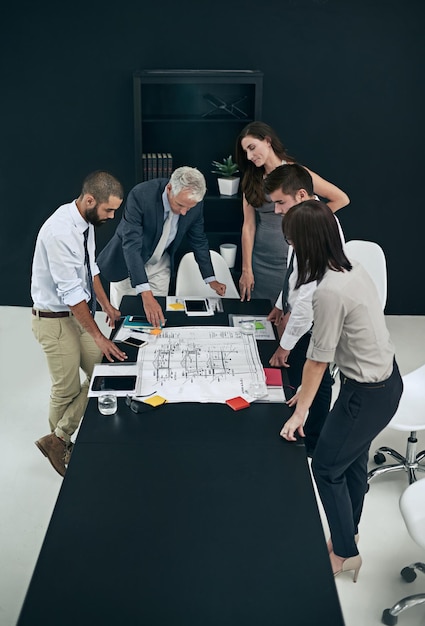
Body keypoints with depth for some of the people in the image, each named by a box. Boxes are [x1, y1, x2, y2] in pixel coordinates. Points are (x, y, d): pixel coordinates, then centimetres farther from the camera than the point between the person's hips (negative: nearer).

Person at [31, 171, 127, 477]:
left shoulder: (86, 221, 0)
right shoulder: (60, 232, -27)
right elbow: (71, 292, -26)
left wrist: (107, 306, 7)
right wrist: (99, 337, -22)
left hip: (79, 313, 9)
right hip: (55, 321, -9)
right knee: (67, 389, 5)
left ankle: (59, 439, 24)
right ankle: (59, 442, 29)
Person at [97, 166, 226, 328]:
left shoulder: (195, 205, -17)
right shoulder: (141, 195, -32)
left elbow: (199, 240, 1)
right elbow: (131, 244, -36)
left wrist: (211, 279, 2)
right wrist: (146, 294, -44)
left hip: (160, 265, 3)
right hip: (128, 264, -3)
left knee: (157, 319, 4)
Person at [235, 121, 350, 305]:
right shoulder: (251, 179, 6)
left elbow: (341, 199, -7)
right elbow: (249, 226, 1)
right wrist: (246, 269, -3)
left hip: (290, 260, -4)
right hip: (260, 260, 4)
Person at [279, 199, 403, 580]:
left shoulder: (329, 291, -28)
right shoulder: (353, 269, -2)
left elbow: (318, 358, -19)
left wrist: (300, 411, -7)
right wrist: (309, 389, 11)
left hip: (368, 394, -8)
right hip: (387, 378, 8)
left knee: (326, 468, 10)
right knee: (354, 460, 24)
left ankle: (345, 554, 28)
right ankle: (349, 531, 46)